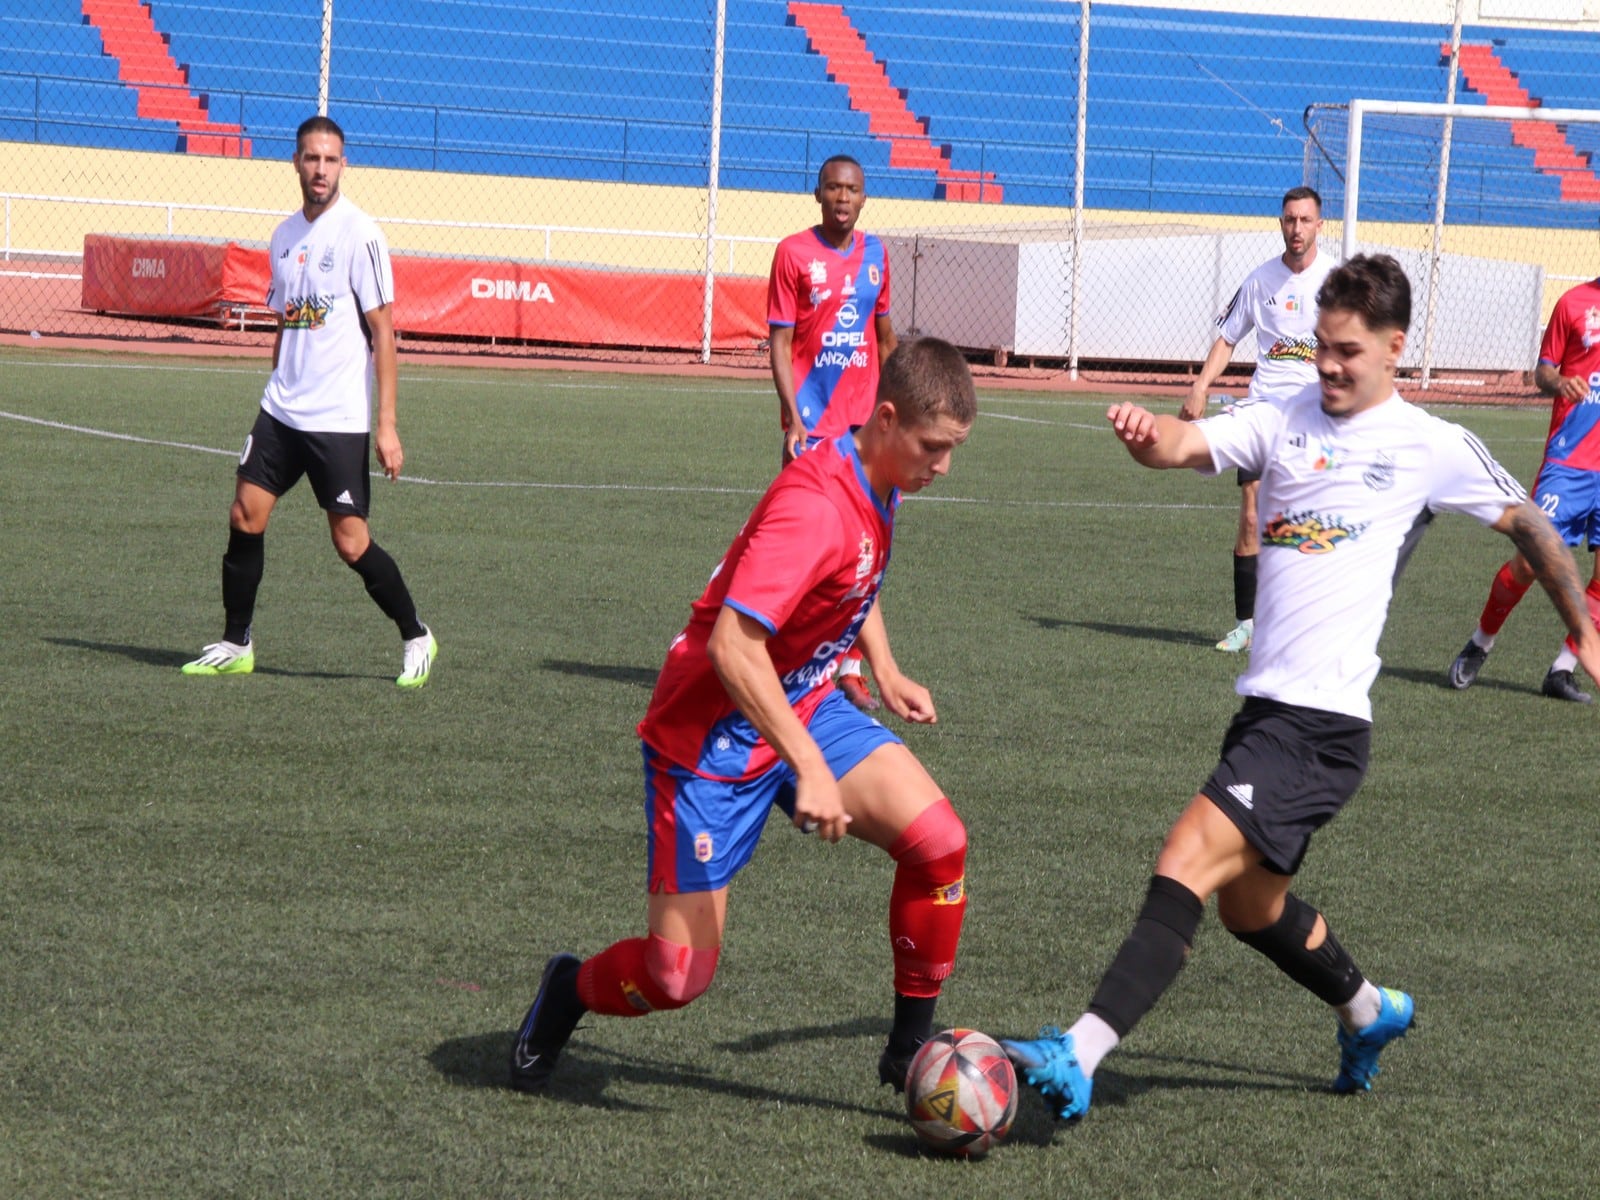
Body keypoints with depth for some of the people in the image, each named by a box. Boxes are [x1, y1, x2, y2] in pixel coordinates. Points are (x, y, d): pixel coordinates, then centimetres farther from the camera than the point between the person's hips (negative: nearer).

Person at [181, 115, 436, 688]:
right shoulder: (285, 234, 10)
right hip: (281, 409, 6)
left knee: (350, 541, -5)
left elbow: (382, 332, -11)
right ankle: (235, 645, 13)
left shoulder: (359, 234, -10)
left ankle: (417, 638, 12)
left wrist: (387, 425, -15)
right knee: (245, 514, 0)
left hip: (338, 419, -6)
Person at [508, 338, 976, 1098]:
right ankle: (569, 991, 28)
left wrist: (885, 673, 13)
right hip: (714, 735, -8)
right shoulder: (815, 506, -28)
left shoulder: (877, 485, 1)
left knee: (939, 841, -16)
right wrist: (809, 769, -40)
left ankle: (911, 1048, 1)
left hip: (806, 707, 8)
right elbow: (732, 643, -37)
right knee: (679, 976, -7)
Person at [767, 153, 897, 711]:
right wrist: (793, 417, -16)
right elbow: (779, 341, -7)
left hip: (864, 422, 4)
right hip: (812, 423, -4)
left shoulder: (875, 254, 10)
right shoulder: (794, 253, -4)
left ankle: (849, 666, 9)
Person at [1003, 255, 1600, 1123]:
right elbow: (1186, 444, -9)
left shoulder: (1433, 447, 1)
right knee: (1249, 907, 21)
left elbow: (1527, 525, 16)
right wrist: (1146, 433, -33)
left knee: (1189, 862, -20)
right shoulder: (1285, 422, 9)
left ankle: (1078, 1059, -27)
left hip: (1324, 724, -6)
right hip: (1266, 706, 7)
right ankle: (1370, 1012, 48)